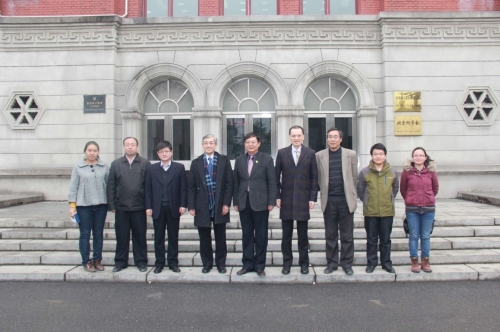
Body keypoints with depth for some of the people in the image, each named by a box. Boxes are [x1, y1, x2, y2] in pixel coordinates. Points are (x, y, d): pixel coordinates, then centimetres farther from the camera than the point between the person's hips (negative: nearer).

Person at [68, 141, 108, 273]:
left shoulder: (104, 166, 4)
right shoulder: (78, 167, 1)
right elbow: (73, 187, 0)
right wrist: (72, 205, -4)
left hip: (101, 205, 2)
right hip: (83, 205, -1)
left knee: (98, 234, 9)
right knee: (85, 234, 4)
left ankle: (97, 260, 19)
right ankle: (86, 261, 13)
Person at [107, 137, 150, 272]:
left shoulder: (145, 163, 1)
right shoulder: (116, 164, 6)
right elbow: (111, 186, 6)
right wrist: (111, 205, 1)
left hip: (139, 207, -1)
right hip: (121, 207, 2)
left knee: (140, 236, 8)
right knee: (121, 236, 9)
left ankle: (141, 261, 18)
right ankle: (120, 261, 21)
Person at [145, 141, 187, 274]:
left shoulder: (179, 167, 2)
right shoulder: (151, 168, 6)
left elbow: (183, 187, -1)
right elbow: (148, 189, 4)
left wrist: (183, 205, -8)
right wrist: (148, 206, -3)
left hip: (173, 207, -1)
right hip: (157, 207, 1)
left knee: (173, 236, 7)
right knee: (159, 237, 7)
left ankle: (173, 262, 16)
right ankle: (159, 263, 15)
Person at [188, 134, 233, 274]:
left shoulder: (224, 160, 2)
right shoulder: (196, 162, 6)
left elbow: (229, 183, -1)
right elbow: (192, 186, 5)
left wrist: (226, 203, -8)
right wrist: (191, 206, -2)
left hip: (220, 205, -1)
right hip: (202, 206, 1)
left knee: (220, 237, 8)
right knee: (204, 238, 9)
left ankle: (221, 264, 21)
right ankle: (207, 264, 22)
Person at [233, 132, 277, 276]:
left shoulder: (267, 159, -1)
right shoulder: (239, 160, 9)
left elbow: (272, 182, -3)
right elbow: (236, 182, 9)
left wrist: (271, 202, -8)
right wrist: (235, 202, 6)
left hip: (260, 202, -3)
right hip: (244, 202, 3)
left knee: (261, 236, 5)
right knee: (247, 235, 9)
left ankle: (260, 265, 15)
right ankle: (247, 264, 18)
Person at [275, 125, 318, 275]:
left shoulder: (310, 153, 3)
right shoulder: (282, 153, 4)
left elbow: (314, 177, 3)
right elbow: (277, 176, 5)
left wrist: (312, 198, -3)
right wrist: (277, 196, -1)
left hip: (303, 199, 0)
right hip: (286, 199, 1)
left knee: (303, 235, 7)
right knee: (286, 235, 7)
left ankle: (304, 263, 19)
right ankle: (287, 263, 18)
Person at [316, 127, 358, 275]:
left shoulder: (350, 154, 2)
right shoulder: (319, 155, 3)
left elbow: (354, 176, 7)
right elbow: (319, 177, 8)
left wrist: (350, 194, 9)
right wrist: (325, 191, 8)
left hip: (346, 200, 0)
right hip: (328, 201, 1)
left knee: (347, 235, 5)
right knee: (330, 235, 8)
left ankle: (347, 263, 17)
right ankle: (331, 263, 18)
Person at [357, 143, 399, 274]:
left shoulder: (392, 172, 0)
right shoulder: (364, 172, -5)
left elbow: (395, 189, 13)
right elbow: (360, 190, 5)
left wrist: (389, 200, 9)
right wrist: (367, 202, 5)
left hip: (387, 212, 1)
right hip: (370, 212, -1)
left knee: (386, 240, 11)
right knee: (371, 240, 9)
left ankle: (386, 263, 22)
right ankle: (371, 263, 19)